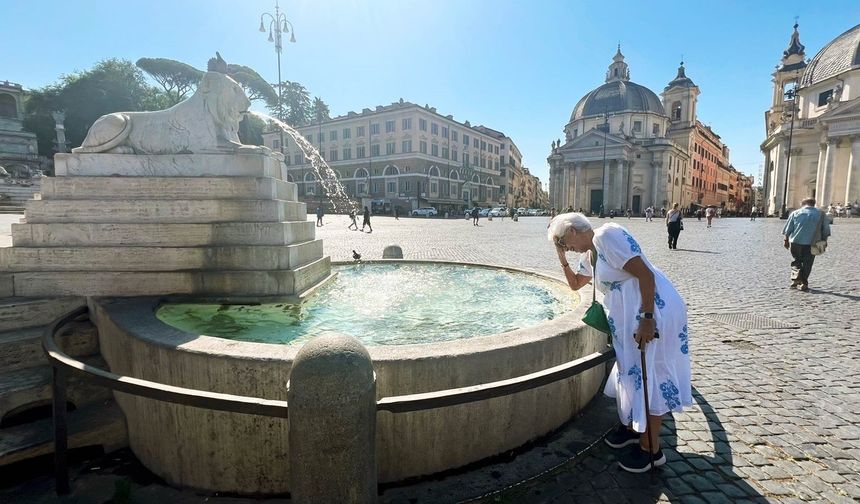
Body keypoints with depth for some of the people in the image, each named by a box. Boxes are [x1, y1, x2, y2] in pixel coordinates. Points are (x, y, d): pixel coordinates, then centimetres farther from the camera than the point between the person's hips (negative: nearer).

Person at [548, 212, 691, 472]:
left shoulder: (606, 235, -18)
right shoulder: (589, 254, 12)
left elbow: (645, 274, -23)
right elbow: (575, 284, 27)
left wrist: (647, 320, -24)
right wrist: (562, 259, 13)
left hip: (656, 311, -10)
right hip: (632, 315, 10)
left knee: (648, 378, 0)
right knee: (631, 372, 20)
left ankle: (651, 449, 15)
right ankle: (632, 427, 38)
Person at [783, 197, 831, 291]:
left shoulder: (795, 213, 2)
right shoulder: (821, 214, 4)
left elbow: (787, 230, 3)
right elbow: (826, 231, 8)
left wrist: (786, 240, 11)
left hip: (795, 242, 0)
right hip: (811, 244, 0)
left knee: (796, 261, 16)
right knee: (807, 264, 10)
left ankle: (796, 278, -3)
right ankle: (803, 283, 12)